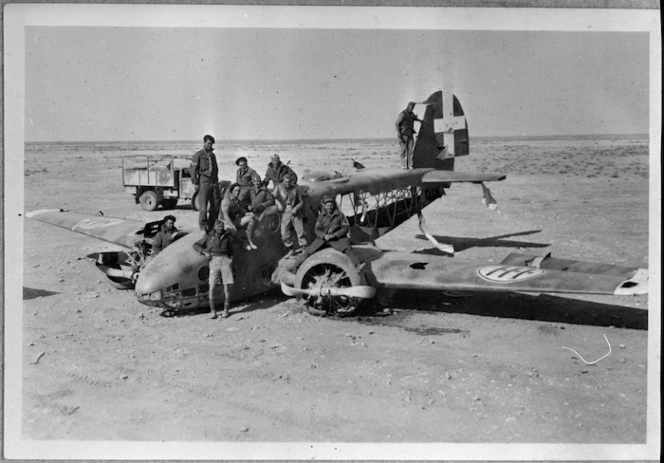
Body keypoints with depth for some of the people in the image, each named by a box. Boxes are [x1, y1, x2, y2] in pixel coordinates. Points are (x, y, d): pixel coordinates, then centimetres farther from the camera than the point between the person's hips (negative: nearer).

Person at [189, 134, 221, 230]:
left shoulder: (212, 155, 18)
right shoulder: (198, 154, -1)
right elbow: (192, 169, -6)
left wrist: (217, 181, 16)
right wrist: (196, 183, -10)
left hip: (214, 182, 6)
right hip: (204, 182, -6)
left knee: (216, 205, 5)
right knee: (203, 205, -6)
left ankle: (212, 224, 16)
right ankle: (203, 225, 0)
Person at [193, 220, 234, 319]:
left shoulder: (227, 237, 16)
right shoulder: (209, 236, 11)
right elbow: (196, 245, 13)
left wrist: (231, 258, 7)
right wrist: (204, 252, -1)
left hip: (225, 260, 1)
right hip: (214, 261, -1)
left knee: (227, 286, -4)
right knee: (212, 287, -9)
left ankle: (226, 310, 7)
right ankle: (213, 311, 2)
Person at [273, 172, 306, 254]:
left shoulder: (295, 189, 5)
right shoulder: (279, 188, 4)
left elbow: (301, 202, 8)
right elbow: (274, 197, -4)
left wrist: (296, 208, -9)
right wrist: (278, 203, -23)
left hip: (295, 213, 0)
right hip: (285, 213, 0)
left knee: (300, 231, -5)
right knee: (285, 235, -4)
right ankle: (290, 249, 14)